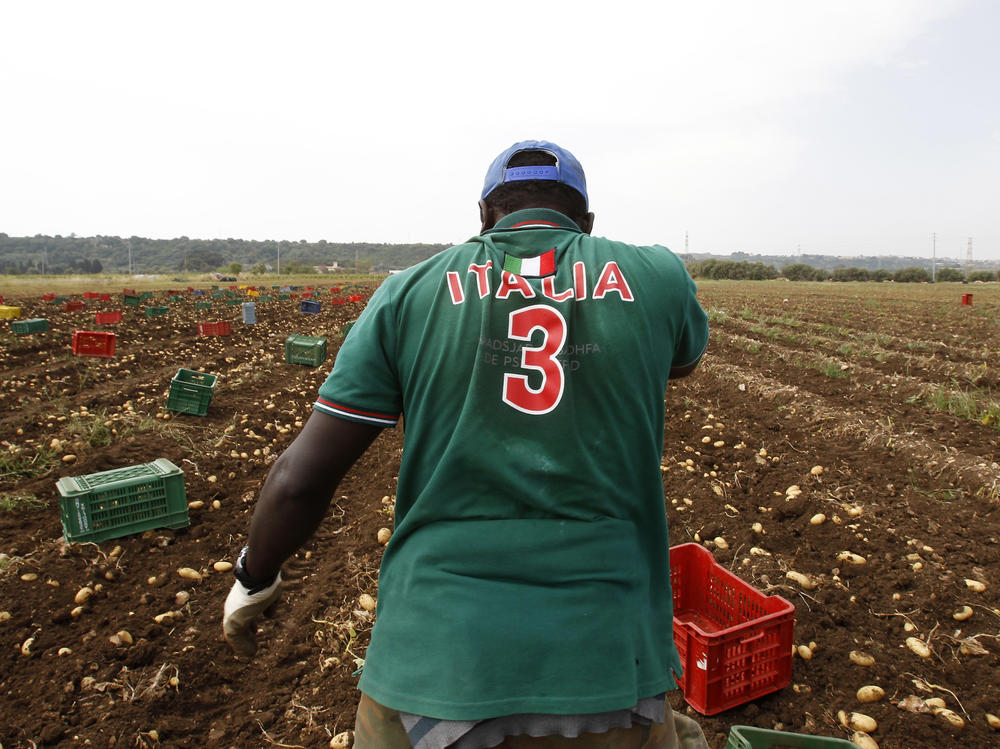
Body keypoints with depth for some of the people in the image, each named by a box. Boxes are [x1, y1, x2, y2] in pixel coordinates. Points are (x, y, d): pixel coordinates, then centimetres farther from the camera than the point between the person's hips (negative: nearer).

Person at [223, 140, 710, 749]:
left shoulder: (410, 293, 0)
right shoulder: (658, 278, 2)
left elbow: (299, 480, 0)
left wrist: (254, 579, 19)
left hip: (432, 671, 1)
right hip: (607, 680, 0)